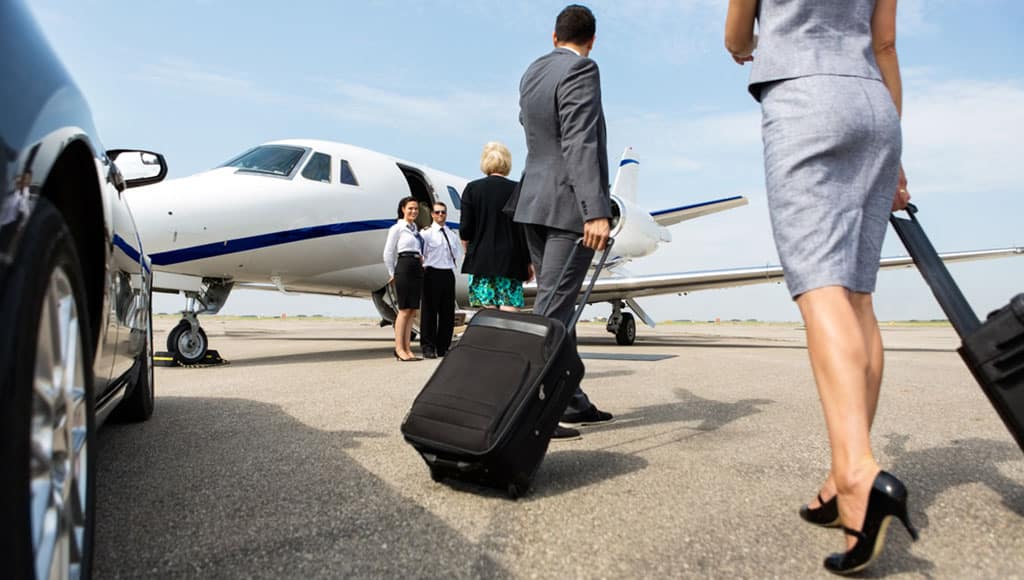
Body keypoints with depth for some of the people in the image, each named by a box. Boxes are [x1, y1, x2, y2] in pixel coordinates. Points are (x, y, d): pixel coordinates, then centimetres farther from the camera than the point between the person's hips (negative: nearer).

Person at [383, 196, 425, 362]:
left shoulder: (416, 229, 18)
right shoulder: (397, 228, -2)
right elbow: (388, 253, -2)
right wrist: (392, 274, 4)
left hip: (417, 269, 7)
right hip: (404, 267, -7)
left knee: (412, 311, 5)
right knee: (404, 310, -7)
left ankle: (407, 349, 8)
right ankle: (399, 349, -1)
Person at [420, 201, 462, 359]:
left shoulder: (452, 234, 15)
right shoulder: (426, 233, -2)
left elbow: (458, 253, 26)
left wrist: (454, 264, 13)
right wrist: (424, 268, -8)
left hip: (448, 274, 6)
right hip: (432, 273, -6)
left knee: (448, 312, 6)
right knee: (429, 311, -4)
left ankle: (443, 347, 14)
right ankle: (428, 347, 1)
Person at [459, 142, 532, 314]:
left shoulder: (472, 188, 2)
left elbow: (465, 229, 0)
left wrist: (469, 250, 20)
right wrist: (529, 262, 11)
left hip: (481, 260, 0)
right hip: (511, 261, 0)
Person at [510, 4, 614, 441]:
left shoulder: (532, 72, 15)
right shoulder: (581, 70, -9)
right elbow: (580, 144, -21)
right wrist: (595, 211, -28)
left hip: (535, 203, 8)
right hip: (569, 206, -8)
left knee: (558, 307, 10)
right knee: (552, 308, -9)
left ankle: (572, 402, 17)